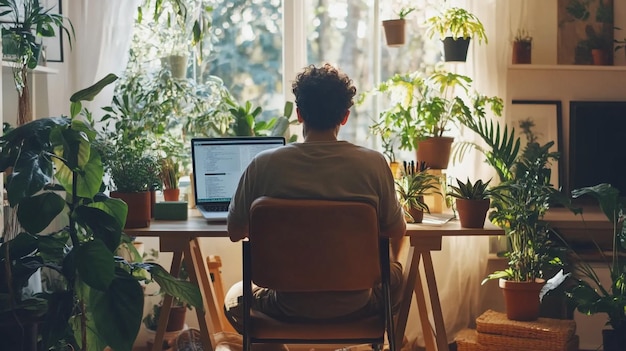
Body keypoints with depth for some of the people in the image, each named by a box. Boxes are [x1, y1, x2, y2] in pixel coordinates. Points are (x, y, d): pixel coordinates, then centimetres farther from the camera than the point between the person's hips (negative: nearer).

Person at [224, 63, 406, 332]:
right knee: (397, 273, 35)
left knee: (234, 299, 34)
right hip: (355, 305, 0)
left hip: (290, 307, 0)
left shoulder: (264, 165, -14)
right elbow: (397, 231, 1)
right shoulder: (373, 164, -14)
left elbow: (234, 232, -1)